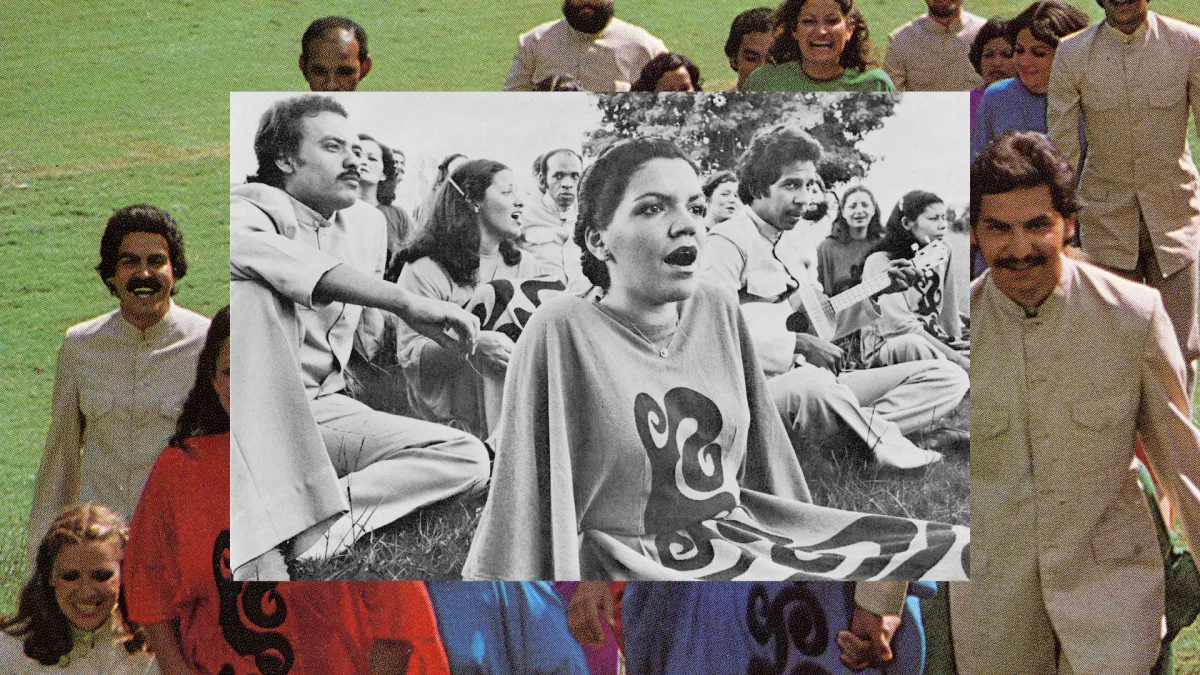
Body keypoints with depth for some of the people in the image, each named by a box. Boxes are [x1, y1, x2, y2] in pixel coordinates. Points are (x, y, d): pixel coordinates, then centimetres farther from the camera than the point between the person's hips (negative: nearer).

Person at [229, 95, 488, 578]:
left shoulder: (367, 223, 16)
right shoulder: (248, 208, -7)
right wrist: (408, 304, -39)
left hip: (324, 412, 7)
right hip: (252, 413, -6)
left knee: (468, 458, -10)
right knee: (252, 293, -35)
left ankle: (312, 524, -31)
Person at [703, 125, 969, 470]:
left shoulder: (795, 247, 22)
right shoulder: (731, 242, -7)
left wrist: (877, 291, 12)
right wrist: (795, 345, -23)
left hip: (821, 383, 9)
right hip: (763, 387, -9)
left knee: (949, 377, 0)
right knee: (813, 384, -45)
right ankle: (887, 440, -17)